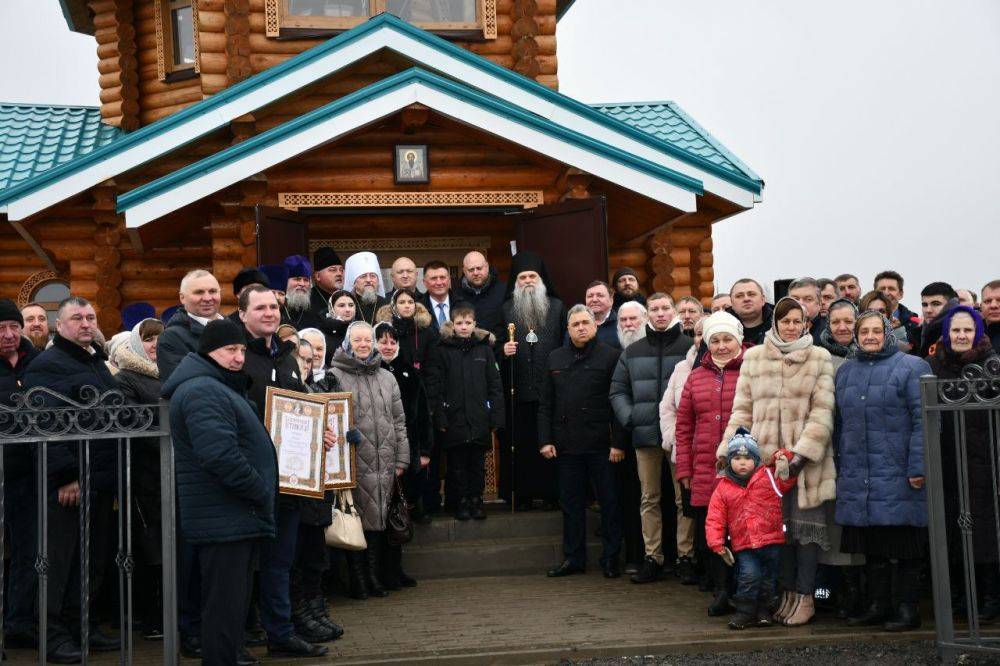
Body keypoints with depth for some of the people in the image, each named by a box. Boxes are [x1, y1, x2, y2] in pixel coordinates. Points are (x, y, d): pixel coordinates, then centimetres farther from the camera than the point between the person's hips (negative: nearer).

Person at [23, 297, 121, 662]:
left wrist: (115, 473, 20)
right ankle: (56, 636, 7)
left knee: (96, 560, 12)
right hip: (70, 483, -8)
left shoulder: (97, 362, 20)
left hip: (101, 480, 8)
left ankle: (83, 627, 23)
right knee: (62, 563, -2)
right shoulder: (47, 365, -8)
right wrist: (66, 475, -21)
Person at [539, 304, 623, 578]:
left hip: (602, 444, -4)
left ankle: (611, 559, 12)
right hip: (567, 445, 4)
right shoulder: (556, 358, 12)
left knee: (609, 502, 3)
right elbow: (545, 403, 12)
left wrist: (618, 443, -11)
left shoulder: (610, 357, -2)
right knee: (571, 503, 10)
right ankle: (573, 558, 19)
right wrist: (545, 440, 3)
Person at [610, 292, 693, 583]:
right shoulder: (633, 352, 13)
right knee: (650, 499, 6)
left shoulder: (689, 347, 0)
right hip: (645, 434, 4)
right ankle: (653, 558, 11)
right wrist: (628, 417, 1)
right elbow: (618, 390, 16)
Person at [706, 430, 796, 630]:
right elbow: (714, 519, 4)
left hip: (771, 541, 1)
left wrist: (783, 464, -8)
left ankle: (762, 610, 28)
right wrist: (718, 545, -6)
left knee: (768, 578, 9)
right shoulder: (723, 488, 5)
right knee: (749, 575, -18)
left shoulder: (769, 476, 6)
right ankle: (744, 612, -3)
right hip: (743, 546, -1)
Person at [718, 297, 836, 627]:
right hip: (766, 455, 3)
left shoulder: (820, 359, 1)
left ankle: (804, 596, 9)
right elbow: (743, 409, 10)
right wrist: (729, 449, -1)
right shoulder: (753, 358, 9)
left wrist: (803, 451, -16)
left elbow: (823, 412, -5)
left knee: (806, 523, 0)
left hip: (806, 457, -2)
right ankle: (787, 591, 19)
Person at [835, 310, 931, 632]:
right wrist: (838, 466, 14)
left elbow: (923, 420, -8)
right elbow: (841, 422, 20)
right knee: (872, 546, 10)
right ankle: (877, 606, 19)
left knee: (906, 544, 0)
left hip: (897, 474, -5)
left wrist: (918, 467, -15)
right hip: (858, 477, 5)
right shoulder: (845, 371, 16)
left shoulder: (911, 367, -2)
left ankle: (908, 609, 8)